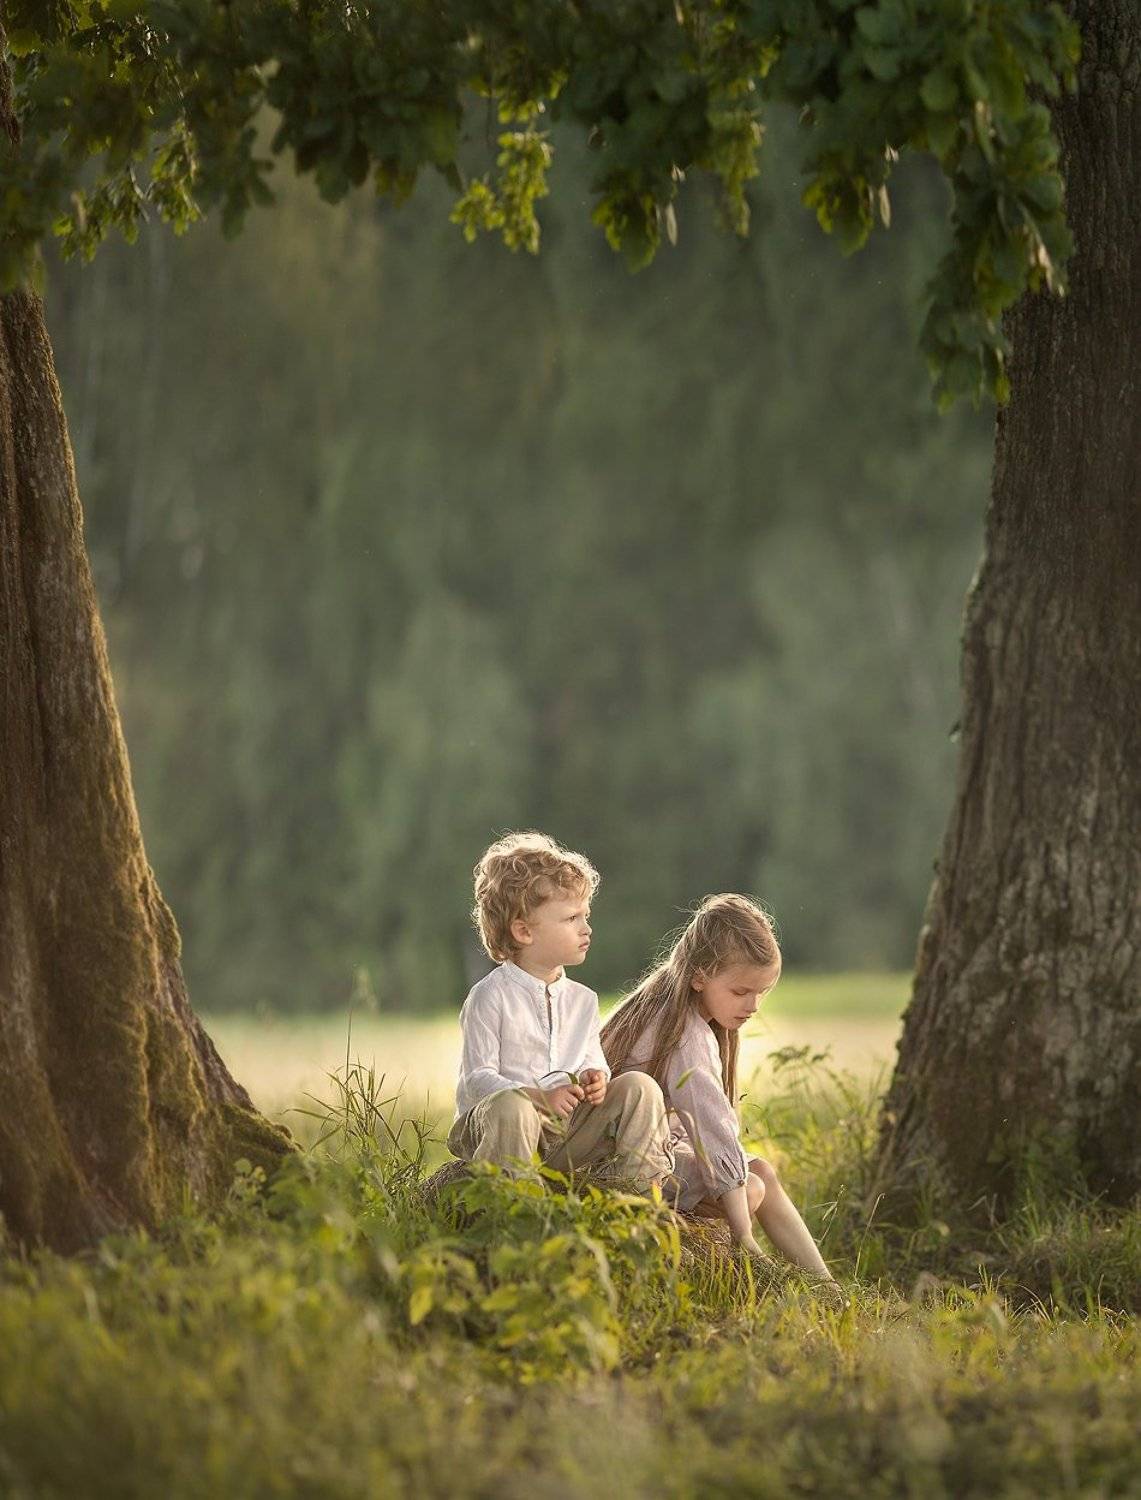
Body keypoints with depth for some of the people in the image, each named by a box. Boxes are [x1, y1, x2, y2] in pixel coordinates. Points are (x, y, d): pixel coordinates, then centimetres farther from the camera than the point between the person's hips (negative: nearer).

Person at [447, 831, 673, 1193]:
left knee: (639, 1087, -8)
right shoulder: (491, 997, -8)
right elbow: (478, 1078, -13)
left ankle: (639, 1188, -10)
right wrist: (540, 1098, -28)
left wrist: (595, 1078, -8)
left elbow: (594, 1063, 19)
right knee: (511, 1107, -41)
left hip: (565, 1131, 6)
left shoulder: (582, 1000, 13)